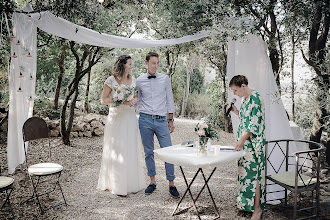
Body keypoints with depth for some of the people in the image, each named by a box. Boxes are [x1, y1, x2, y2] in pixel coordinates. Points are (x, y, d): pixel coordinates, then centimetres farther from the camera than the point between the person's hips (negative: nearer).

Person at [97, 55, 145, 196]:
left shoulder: (133, 80, 10)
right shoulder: (111, 81, -5)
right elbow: (103, 99, -3)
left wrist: (134, 100, -5)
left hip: (130, 118, 5)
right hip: (116, 117, -4)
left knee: (131, 150, 7)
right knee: (116, 151, -2)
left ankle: (131, 183, 19)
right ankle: (117, 186, 8)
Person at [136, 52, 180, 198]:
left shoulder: (165, 79, 5)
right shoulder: (139, 81, 5)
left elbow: (169, 100, 7)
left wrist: (170, 120, 5)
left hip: (161, 120, -1)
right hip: (145, 120, 1)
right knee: (148, 152, 8)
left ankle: (171, 184, 8)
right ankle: (152, 182, 22)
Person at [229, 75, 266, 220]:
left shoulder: (255, 98, -14)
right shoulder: (244, 99, 14)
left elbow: (255, 123, -20)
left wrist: (242, 139, -22)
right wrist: (236, 111, 7)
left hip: (253, 142, -9)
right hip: (244, 142, 9)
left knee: (252, 173, -5)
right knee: (245, 171, 12)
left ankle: (257, 207, 5)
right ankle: (246, 202, 23)